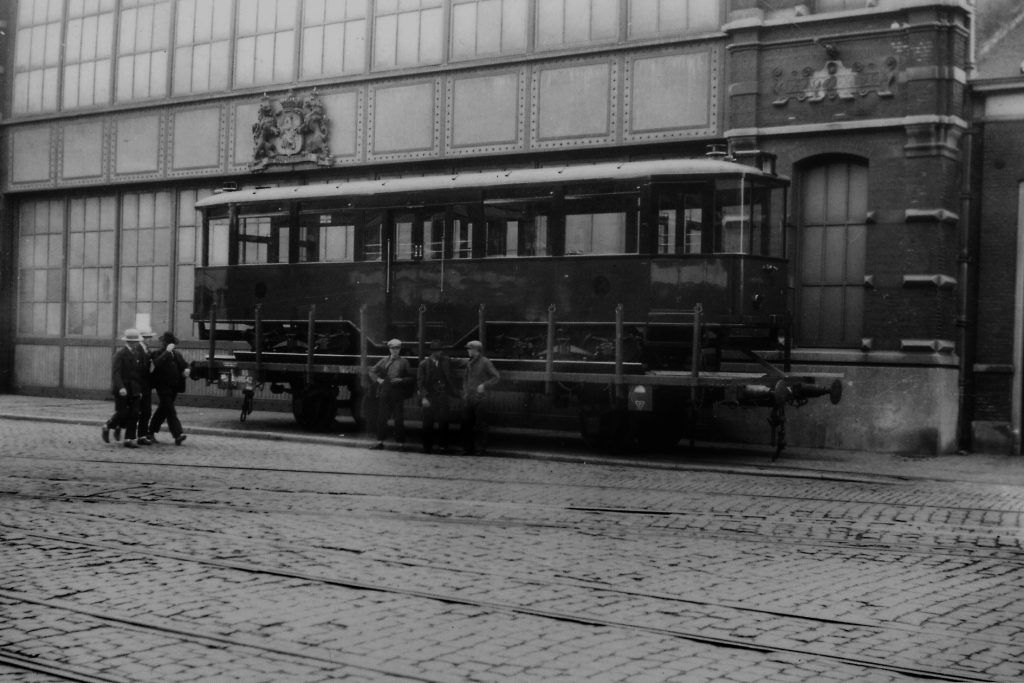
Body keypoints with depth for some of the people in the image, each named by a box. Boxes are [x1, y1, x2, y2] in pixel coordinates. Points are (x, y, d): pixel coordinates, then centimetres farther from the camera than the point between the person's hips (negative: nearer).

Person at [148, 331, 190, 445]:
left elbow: (185, 364, 19)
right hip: (163, 386, -6)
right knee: (170, 410, -13)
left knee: (163, 410, 14)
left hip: (174, 387, 6)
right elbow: (157, 363, -24)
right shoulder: (158, 354, -4)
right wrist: (167, 351, -24)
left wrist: (187, 370, -4)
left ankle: (151, 432, 27)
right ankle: (177, 435, -21)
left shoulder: (177, 354, 13)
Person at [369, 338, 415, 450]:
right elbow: (372, 371, 17)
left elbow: (411, 378, 5)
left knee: (399, 419, -1)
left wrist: (401, 380, -10)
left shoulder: (403, 362, 5)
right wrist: (378, 379, 0)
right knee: (381, 418, 3)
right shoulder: (384, 360, 11)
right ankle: (380, 442, 11)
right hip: (384, 392, 2)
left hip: (398, 393, -2)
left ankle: (400, 443, 5)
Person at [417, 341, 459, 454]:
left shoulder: (446, 362, 7)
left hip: (443, 397, 2)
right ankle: (427, 447, 11)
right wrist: (423, 397, -14)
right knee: (428, 423, 1)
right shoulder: (424, 364, -1)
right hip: (430, 397, -2)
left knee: (443, 422, -2)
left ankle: (443, 446, 7)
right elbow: (420, 382, -4)